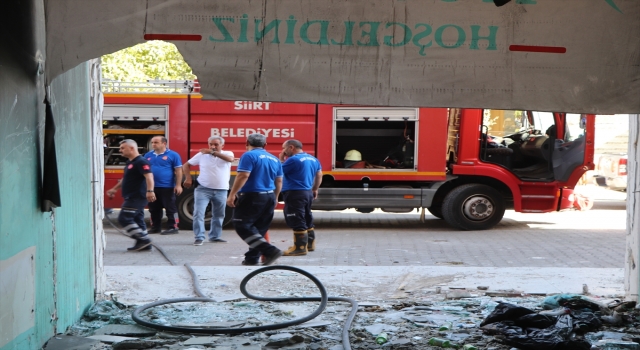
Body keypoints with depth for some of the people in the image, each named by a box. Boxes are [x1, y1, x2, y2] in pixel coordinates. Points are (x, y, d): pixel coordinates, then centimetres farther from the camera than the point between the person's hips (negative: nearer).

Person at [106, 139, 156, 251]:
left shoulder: (141, 162, -15)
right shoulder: (129, 163, 17)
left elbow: (149, 176, -28)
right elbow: (125, 179, 31)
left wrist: (150, 191, -42)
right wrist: (115, 189, 34)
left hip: (137, 197, -10)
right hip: (132, 197, 10)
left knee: (124, 218, -12)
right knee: (137, 220, 11)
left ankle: (143, 239, -12)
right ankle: (143, 244, 14)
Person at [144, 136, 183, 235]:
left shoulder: (173, 155, -4)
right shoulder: (148, 155, 12)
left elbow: (178, 171, -5)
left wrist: (178, 185, -11)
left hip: (167, 187, -6)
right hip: (152, 187, 6)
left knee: (170, 208, 0)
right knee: (154, 209, 12)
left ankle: (173, 227, 5)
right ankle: (155, 227, 22)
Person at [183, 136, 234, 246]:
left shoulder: (227, 153, -2)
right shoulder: (201, 155, 0)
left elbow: (230, 159, -28)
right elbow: (186, 165, 9)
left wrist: (213, 152, -32)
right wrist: (188, 178, -5)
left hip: (221, 190, 2)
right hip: (203, 189, -1)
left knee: (218, 215, 13)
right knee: (198, 213, -12)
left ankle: (215, 236, 27)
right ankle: (199, 237, -10)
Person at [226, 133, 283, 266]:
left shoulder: (249, 156, -9)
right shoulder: (274, 159, 13)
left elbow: (243, 176, -18)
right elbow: (279, 181, 18)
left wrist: (232, 195, -15)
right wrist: (275, 198, 30)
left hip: (252, 197, -8)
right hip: (269, 197, 8)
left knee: (242, 226, -5)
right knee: (260, 229, 13)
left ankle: (270, 251, -15)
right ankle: (252, 258, 13)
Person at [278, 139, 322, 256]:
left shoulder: (293, 159, -15)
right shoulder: (313, 159, 12)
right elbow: (319, 175, 19)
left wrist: (281, 159, 3)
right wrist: (315, 189, 27)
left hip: (295, 193, -9)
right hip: (308, 193, 10)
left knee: (297, 221, -6)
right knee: (307, 220, 18)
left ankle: (300, 248, -6)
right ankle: (310, 244, 27)